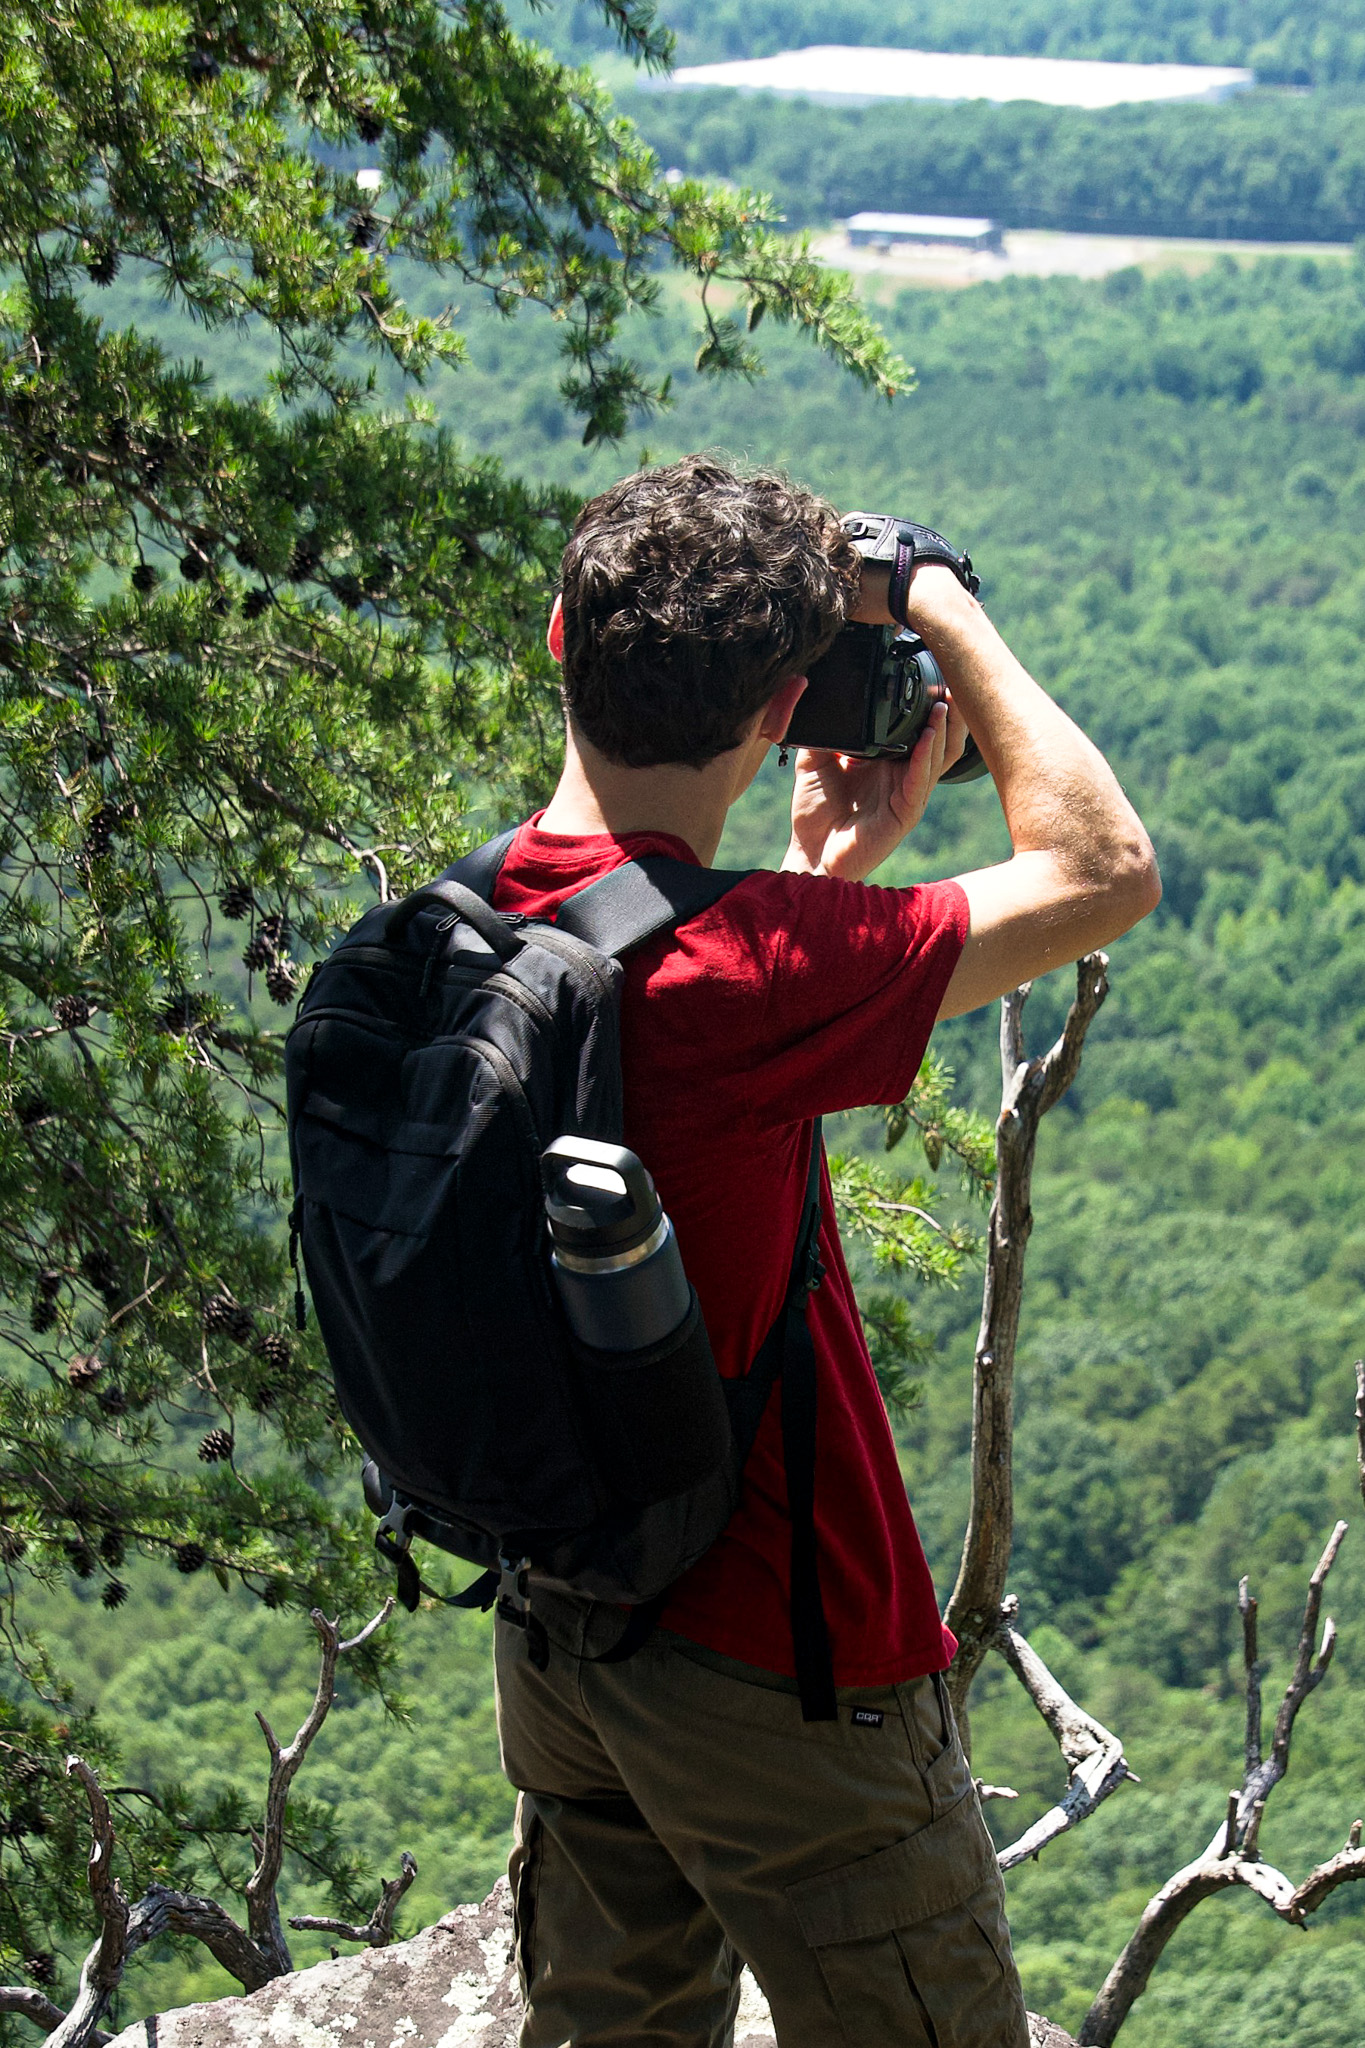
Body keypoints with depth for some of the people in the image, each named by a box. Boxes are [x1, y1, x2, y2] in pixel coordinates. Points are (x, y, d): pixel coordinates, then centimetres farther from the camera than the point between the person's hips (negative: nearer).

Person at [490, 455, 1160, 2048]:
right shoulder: (728, 973, -28)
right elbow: (1106, 871, -18)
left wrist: (824, 868, 9)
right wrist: (941, 618, -10)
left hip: (556, 1644, 8)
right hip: (777, 1673, -8)